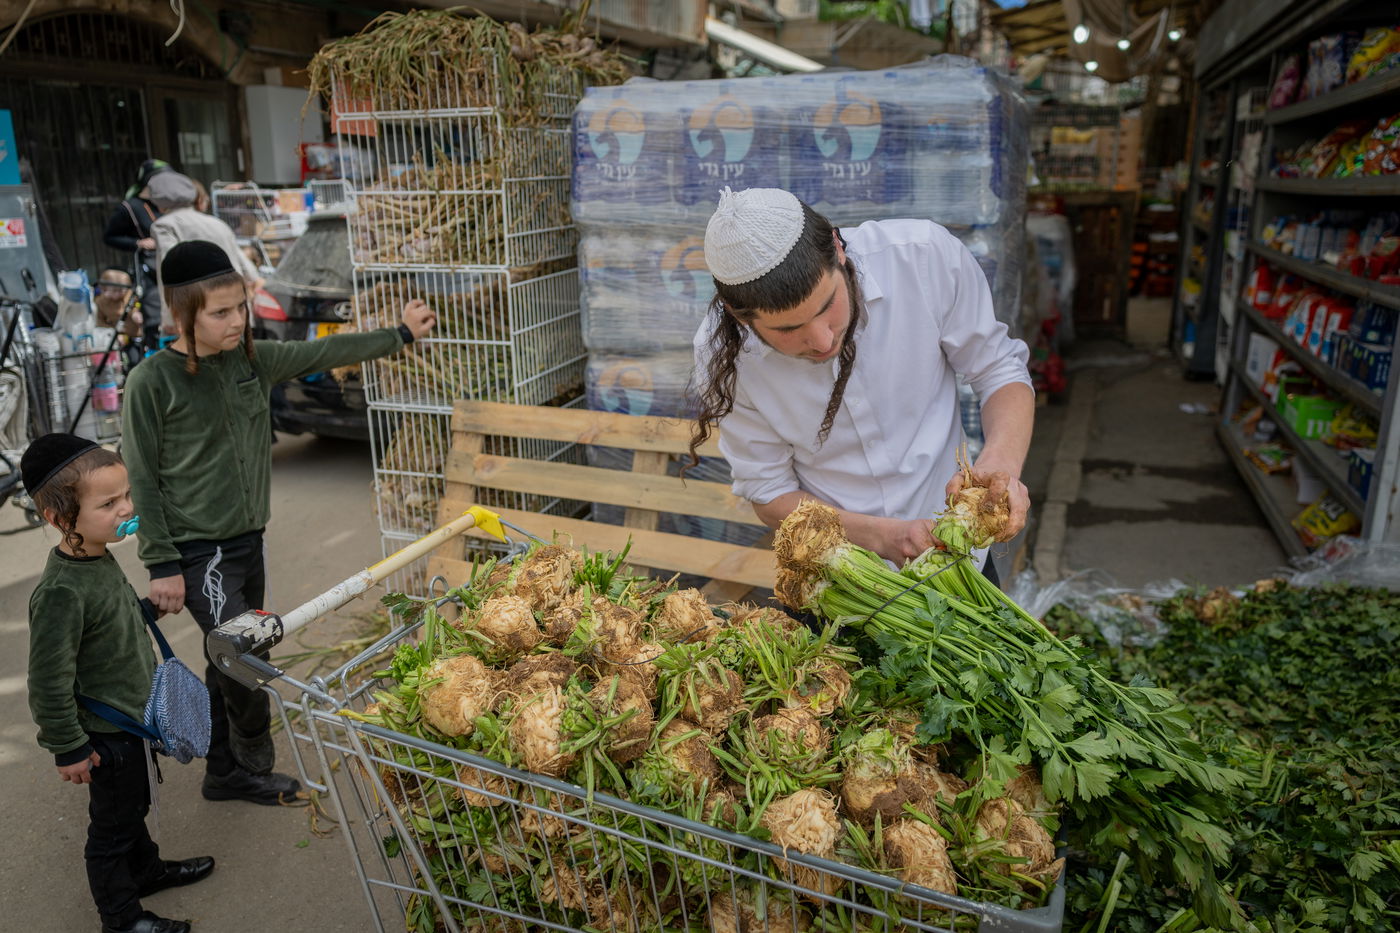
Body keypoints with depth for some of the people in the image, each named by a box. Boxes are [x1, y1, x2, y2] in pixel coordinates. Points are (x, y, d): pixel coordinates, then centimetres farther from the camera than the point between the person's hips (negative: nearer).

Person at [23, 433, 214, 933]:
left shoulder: (101, 557, -4)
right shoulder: (61, 591, -32)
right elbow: (48, 681, -26)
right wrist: (68, 748, -18)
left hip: (135, 718, 8)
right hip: (106, 738, -8)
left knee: (134, 805, 29)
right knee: (112, 825, 13)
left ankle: (145, 868, 51)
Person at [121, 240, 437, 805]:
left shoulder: (252, 359, 1)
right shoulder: (152, 383, -14)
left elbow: (324, 354, 11)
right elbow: (143, 480, -11)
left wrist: (401, 334, 14)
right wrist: (162, 566, -11)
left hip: (248, 540, 6)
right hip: (198, 552, -6)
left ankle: (224, 772, 31)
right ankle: (252, 767, 20)